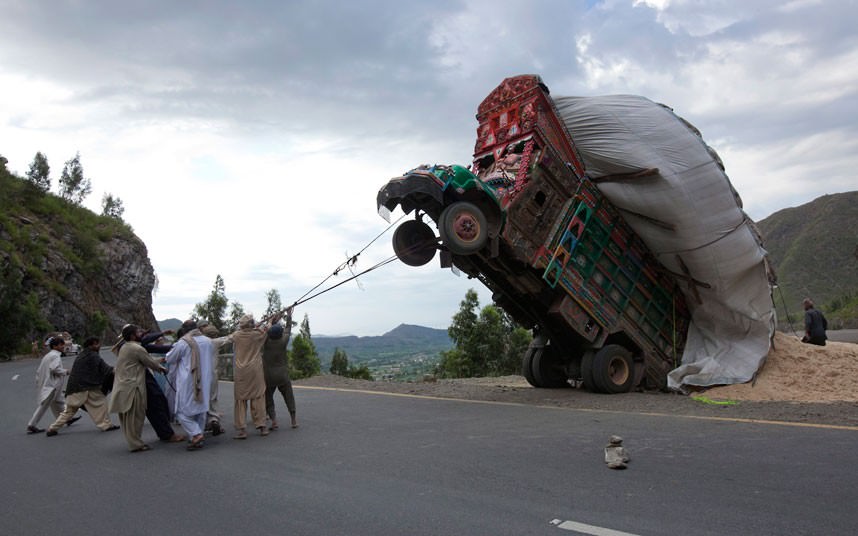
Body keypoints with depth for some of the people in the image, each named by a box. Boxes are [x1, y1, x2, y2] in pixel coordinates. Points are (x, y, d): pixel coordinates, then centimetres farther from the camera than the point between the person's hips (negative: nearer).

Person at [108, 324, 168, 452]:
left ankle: (133, 441, 20)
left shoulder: (124, 347, 14)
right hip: (132, 387, -9)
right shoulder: (137, 349, -14)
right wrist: (161, 368, 15)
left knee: (127, 416, 12)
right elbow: (151, 363, -6)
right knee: (135, 416, -4)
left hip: (122, 386, 9)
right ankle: (136, 444, 0)